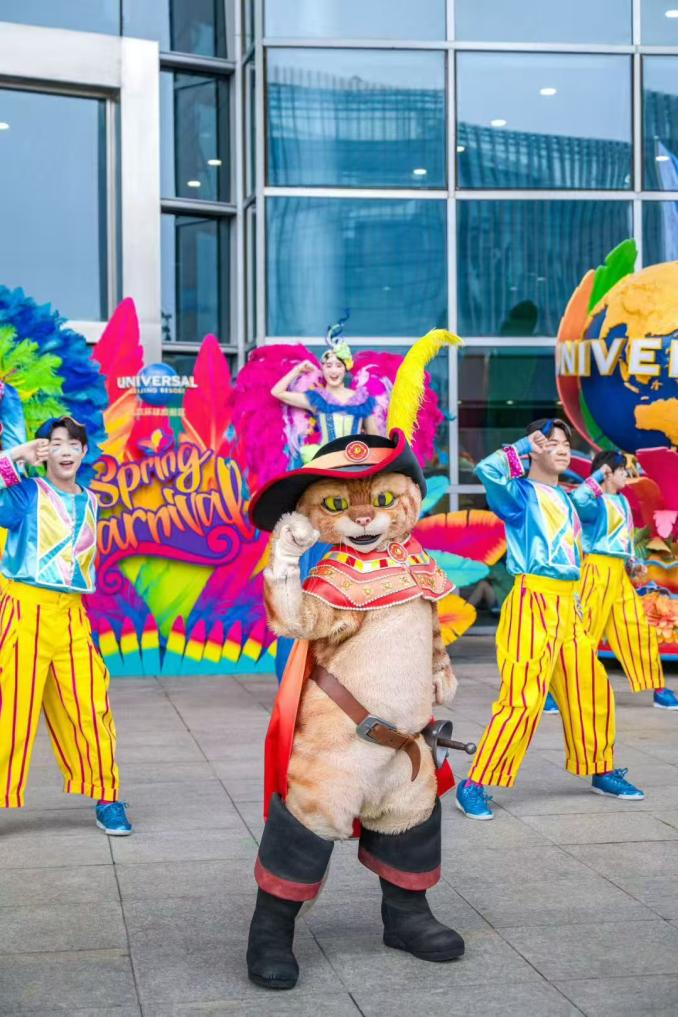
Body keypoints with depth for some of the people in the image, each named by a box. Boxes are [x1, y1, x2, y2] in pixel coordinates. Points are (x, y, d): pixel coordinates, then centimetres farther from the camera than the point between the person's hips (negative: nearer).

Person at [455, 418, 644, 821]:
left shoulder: (566, 500, 17)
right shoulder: (521, 493, -5)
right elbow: (487, 470, -26)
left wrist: (576, 603, 20)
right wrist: (525, 445, -13)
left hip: (567, 606, 8)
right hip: (533, 603, -8)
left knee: (592, 689, 13)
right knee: (523, 698, -13)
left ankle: (601, 771, 31)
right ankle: (475, 786, -6)